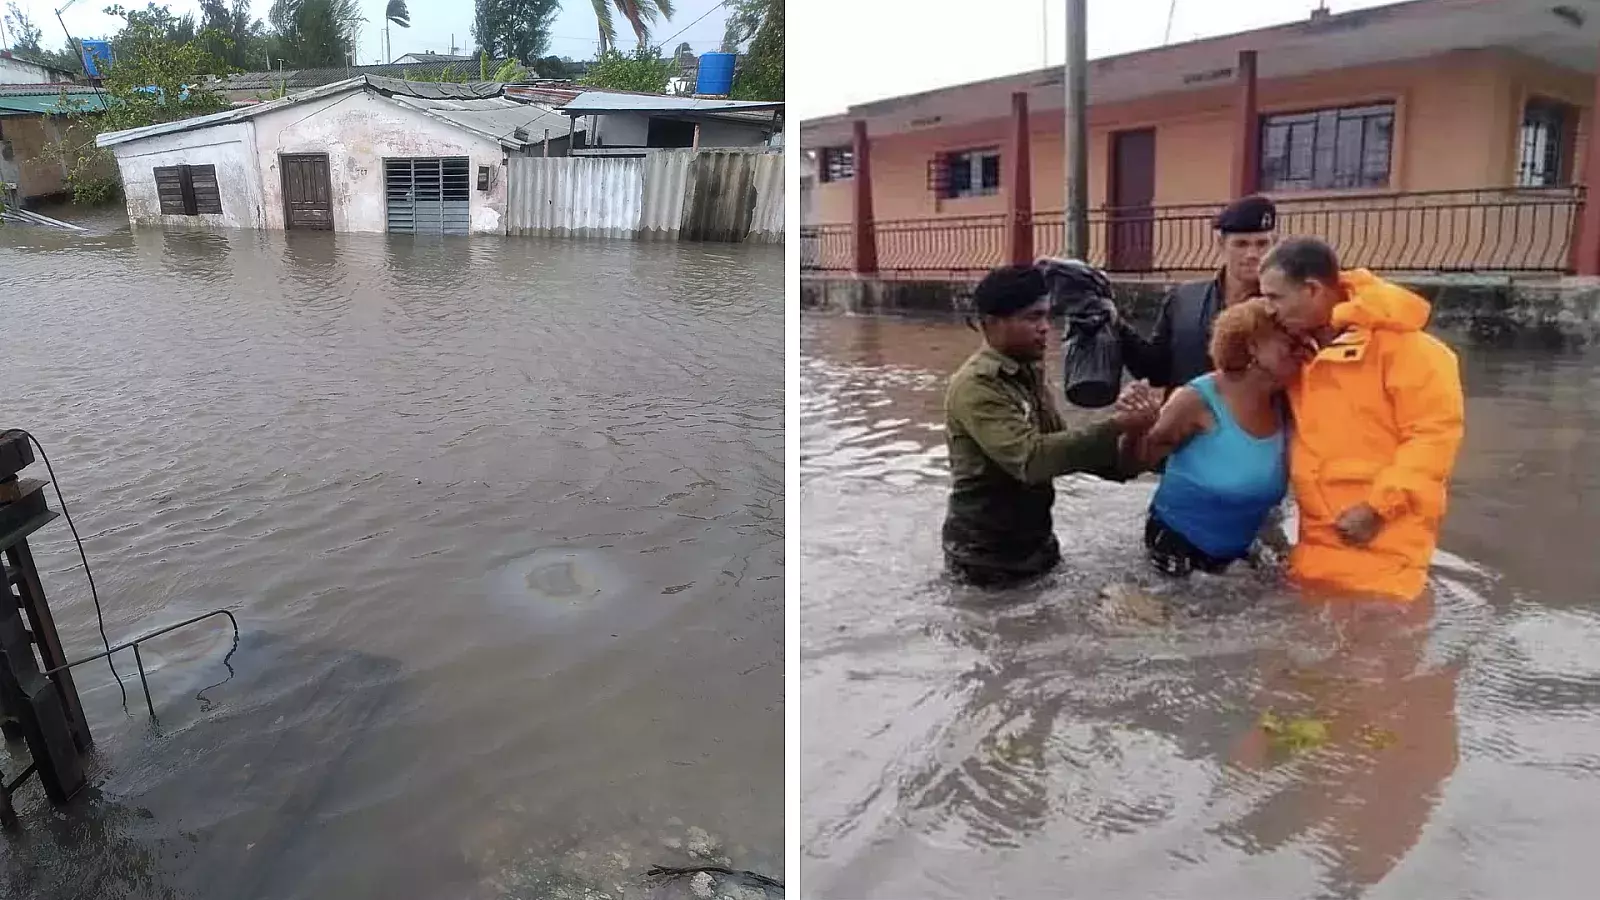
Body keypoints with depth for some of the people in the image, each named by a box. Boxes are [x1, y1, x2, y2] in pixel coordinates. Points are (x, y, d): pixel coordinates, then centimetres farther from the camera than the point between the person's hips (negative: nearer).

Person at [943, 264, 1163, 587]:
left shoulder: (1029, 374, 5)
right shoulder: (975, 385, -23)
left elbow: (1059, 444, 8)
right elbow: (1030, 458, -33)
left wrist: (1122, 460, -9)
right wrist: (1115, 426, -34)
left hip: (1035, 543, 8)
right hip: (987, 558, -8)